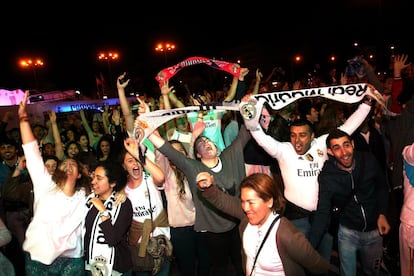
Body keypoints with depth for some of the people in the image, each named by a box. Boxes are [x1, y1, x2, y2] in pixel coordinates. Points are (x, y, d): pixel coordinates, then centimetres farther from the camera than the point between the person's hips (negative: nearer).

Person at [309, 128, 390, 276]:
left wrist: (382, 214, -6)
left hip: (374, 230, 2)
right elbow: (322, 213, -20)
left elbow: (382, 187, 5)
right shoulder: (327, 176, -21)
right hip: (347, 231, -2)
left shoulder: (369, 160, -15)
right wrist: (309, 249, -28)